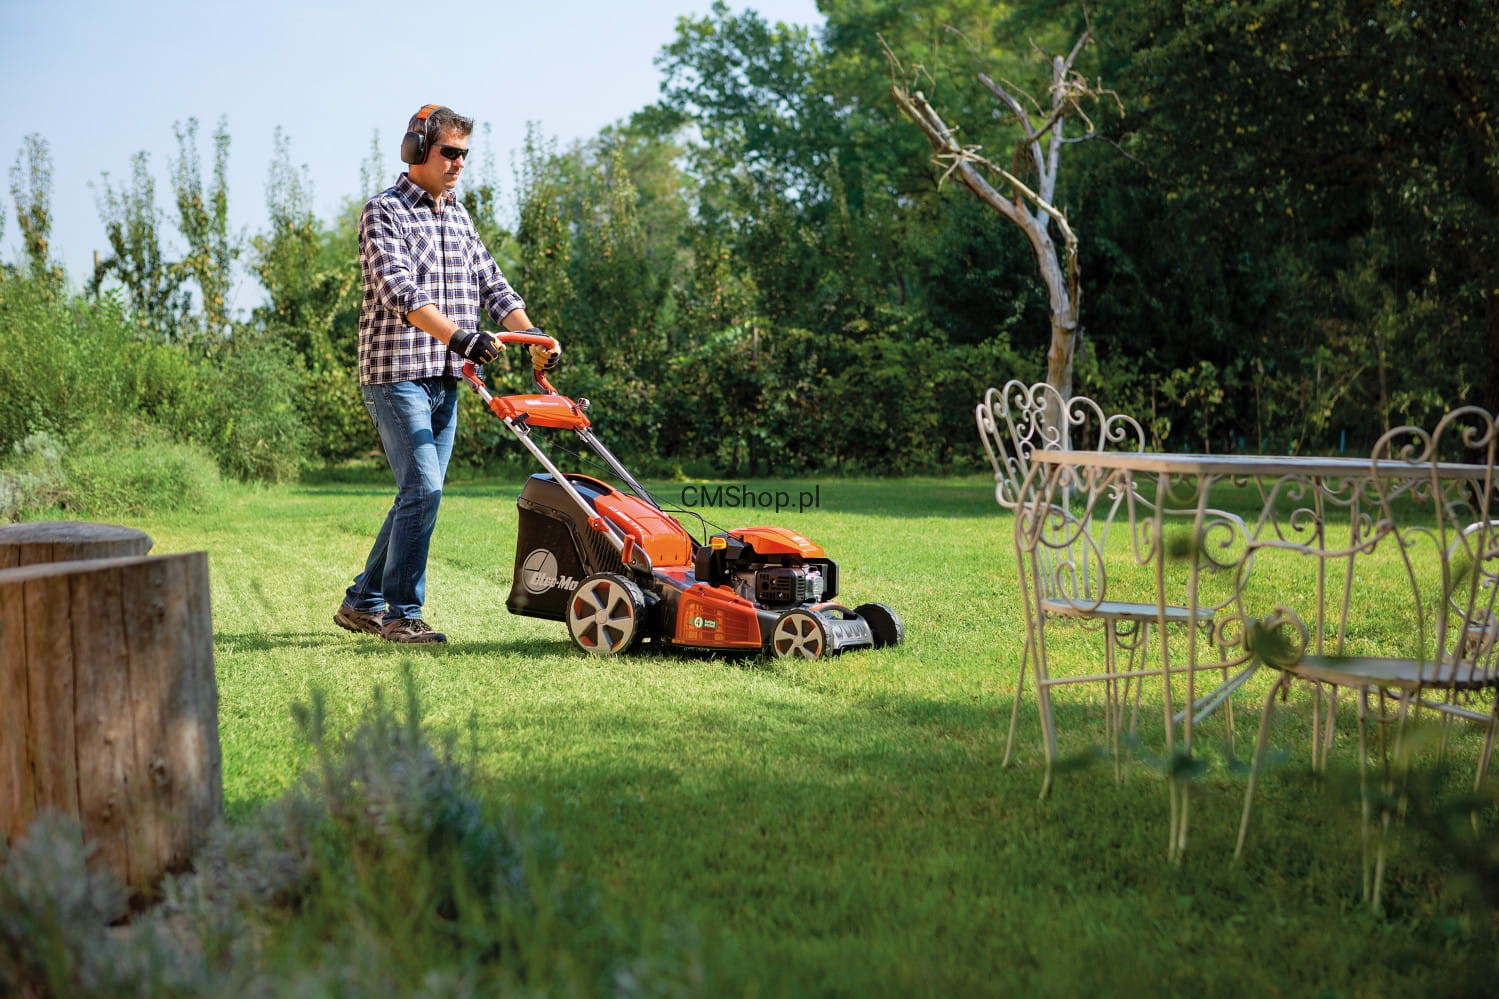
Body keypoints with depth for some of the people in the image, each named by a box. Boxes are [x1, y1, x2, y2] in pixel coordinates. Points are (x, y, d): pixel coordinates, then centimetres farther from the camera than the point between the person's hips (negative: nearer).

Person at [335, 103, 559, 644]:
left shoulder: (458, 217, 18)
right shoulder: (384, 211, -7)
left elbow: (491, 284, 15)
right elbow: (399, 290, -21)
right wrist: (458, 336, -33)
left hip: (445, 379, 8)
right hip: (397, 374, -8)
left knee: (419, 494, 9)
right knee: (424, 487, -14)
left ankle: (363, 602, 20)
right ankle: (402, 614, -6)